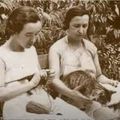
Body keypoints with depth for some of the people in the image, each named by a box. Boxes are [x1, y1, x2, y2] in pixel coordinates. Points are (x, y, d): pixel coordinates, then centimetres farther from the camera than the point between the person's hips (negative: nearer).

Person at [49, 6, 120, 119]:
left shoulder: (91, 47, 13)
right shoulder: (56, 48, -2)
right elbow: (54, 79, -14)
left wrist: (109, 81, -3)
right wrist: (72, 94, -32)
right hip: (69, 98, -6)